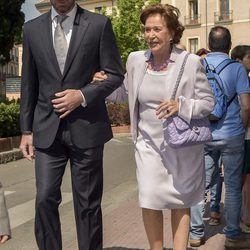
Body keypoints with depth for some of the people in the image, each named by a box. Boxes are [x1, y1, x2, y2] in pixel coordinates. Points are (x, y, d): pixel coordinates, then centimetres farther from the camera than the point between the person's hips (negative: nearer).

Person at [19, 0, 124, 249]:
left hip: (86, 127, -2)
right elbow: (29, 83, 10)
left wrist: (83, 95, -14)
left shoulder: (99, 24, -1)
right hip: (47, 128, 2)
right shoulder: (32, 28, 8)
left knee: (87, 203, 7)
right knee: (45, 199, 0)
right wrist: (26, 130, 8)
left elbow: (115, 75, 0)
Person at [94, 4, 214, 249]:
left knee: (180, 202, 12)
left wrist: (181, 105, -24)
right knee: (150, 202, -4)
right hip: (149, 144, 2)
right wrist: (105, 83, -6)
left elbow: (208, 102, -6)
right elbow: (125, 93, 13)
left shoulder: (191, 62, -11)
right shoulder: (135, 59, -1)